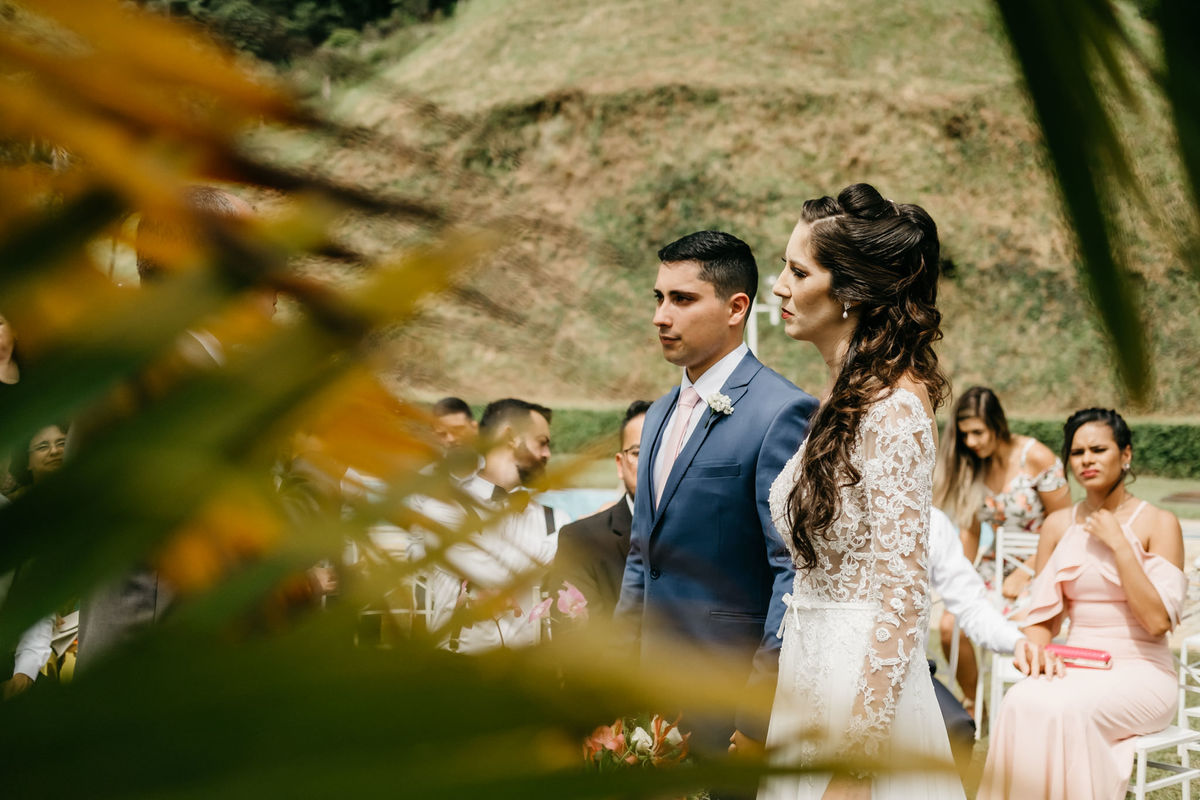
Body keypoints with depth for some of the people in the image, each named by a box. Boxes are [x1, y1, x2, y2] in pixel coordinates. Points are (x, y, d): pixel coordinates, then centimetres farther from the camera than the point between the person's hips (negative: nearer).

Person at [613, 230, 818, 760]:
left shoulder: (782, 413, -12)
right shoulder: (659, 415, 15)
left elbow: (794, 570, -16)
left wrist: (759, 715, -18)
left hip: (732, 691, -7)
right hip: (658, 686, 7)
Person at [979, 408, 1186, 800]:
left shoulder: (1158, 524, -2)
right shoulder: (1058, 525, 11)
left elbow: (1158, 621, -12)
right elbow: (1045, 614, 13)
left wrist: (1118, 544, -13)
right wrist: (1034, 646, -10)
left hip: (1140, 671, -3)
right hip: (1076, 667, 4)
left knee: (1065, 708, -34)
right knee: (1021, 702, -30)